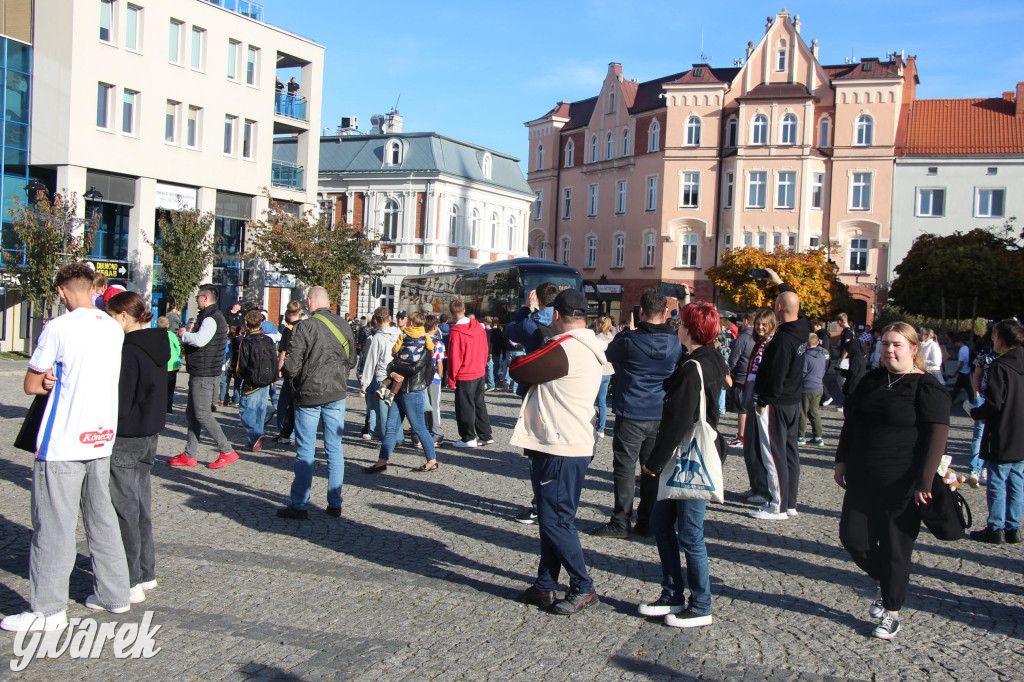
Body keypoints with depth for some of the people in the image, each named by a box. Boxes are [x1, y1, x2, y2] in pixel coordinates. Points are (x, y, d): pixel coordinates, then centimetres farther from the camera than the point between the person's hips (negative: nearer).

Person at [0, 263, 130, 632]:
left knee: (54, 524, 1)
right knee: (101, 518, 15)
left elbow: (32, 385, -4)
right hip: (101, 438, 6)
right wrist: (64, 382, 2)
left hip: (63, 443, -6)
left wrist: (52, 383, 11)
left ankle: (48, 609, 8)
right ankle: (114, 594, 22)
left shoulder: (58, 328, -12)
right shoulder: (115, 329, 5)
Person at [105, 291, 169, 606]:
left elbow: (119, 403, -17)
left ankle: (129, 583, 5)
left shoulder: (128, 352, -18)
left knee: (124, 509, -1)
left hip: (125, 439, -9)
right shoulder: (157, 345, 7)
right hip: (149, 435, 9)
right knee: (141, 506, 16)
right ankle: (145, 573, 26)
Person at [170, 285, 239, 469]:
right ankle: (189, 455, 19)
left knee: (202, 415, -7)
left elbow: (200, 340, -33)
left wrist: (183, 334, -15)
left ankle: (227, 451, -2)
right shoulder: (209, 317, 18)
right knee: (192, 413, 13)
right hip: (199, 373, 11)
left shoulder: (211, 318, -17)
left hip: (204, 375, -11)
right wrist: (185, 339, 2)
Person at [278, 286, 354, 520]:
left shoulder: (304, 327, -13)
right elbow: (350, 360, 11)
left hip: (308, 395, -4)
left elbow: (292, 367, -13)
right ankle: (335, 504, 13)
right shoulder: (343, 326, 2)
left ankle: (299, 506, 6)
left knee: (305, 452, 2)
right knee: (334, 449, 9)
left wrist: (290, 378, 8)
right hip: (336, 395, 4)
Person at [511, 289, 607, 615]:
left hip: (561, 449, -10)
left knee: (556, 520, -4)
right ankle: (545, 585, 22)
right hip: (567, 444, 10)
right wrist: (534, 370, -1)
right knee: (552, 518, 14)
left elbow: (517, 371, -14)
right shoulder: (588, 349, 15)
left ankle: (583, 588, 5)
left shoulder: (565, 348, -18)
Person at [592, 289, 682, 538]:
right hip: (661, 415, 4)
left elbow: (609, 354, 8)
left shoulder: (629, 340, -12)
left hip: (631, 415, -4)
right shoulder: (674, 342, 1)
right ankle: (647, 522, 16)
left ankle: (621, 522, 3)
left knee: (625, 467, 1)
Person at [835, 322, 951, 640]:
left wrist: (925, 481, -19)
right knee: (853, 537, 5)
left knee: (896, 547, 3)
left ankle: (892, 611, 19)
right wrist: (842, 460, 12)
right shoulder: (871, 381, 11)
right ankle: (886, 584, 31)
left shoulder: (926, 387, -9)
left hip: (903, 485, -6)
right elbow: (851, 422, 17)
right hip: (863, 480, 6)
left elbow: (937, 434, -14)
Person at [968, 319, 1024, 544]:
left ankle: (995, 529, 7)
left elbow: (994, 404, -21)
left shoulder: (1000, 366, -17)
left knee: (997, 485, 2)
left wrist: (975, 412, -4)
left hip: (1001, 439, -7)